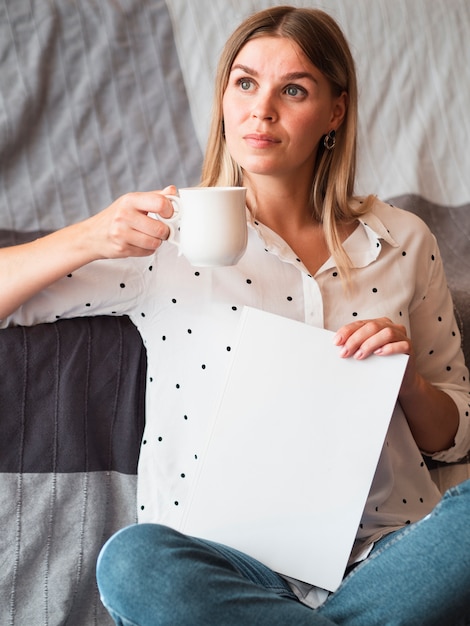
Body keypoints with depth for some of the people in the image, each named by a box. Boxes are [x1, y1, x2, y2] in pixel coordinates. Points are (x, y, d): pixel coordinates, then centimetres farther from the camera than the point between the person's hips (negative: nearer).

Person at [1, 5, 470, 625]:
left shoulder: (403, 242, 9)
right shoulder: (168, 235, 4)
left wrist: (408, 381, -6)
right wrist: (89, 238, -15)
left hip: (385, 550, 2)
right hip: (229, 560, -1)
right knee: (133, 562, -34)